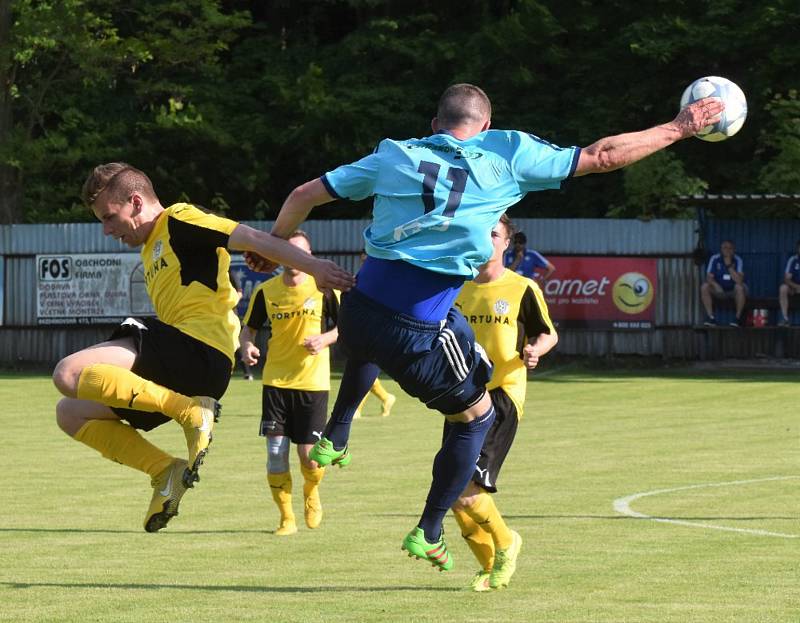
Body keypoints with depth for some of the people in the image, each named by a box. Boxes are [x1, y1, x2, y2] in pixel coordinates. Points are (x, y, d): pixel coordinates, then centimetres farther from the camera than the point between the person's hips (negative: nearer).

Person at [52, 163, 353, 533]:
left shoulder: (178, 222, 0)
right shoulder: (150, 249, 29)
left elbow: (251, 239, -11)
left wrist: (313, 267, -21)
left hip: (200, 348, -10)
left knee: (69, 374, -23)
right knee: (70, 413, 14)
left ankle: (190, 412, -23)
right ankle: (167, 473, 2)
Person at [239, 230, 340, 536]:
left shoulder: (324, 288, -4)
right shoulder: (265, 291, 1)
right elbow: (248, 327, 12)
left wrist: (325, 339, -16)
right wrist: (247, 345, -11)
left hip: (313, 382, -2)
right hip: (276, 381, 2)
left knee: (309, 456, -6)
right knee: (276, 451, -6)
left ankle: (311, 492, 29)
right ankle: (286, 517, 10)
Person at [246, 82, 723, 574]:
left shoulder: (394, 156, 10)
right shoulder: (506, 156, 4)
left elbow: (305, 195, 14)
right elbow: (602, 156, 8)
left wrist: (274, 244, 32)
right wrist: (678, 129, 18)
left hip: (359, 310, 4)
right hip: (420, 330, -4)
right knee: (477, 417, 22)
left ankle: (334, 439, 35)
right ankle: (429, 533, 23)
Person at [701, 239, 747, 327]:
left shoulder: (737, 261, -15)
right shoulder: (715, 259, -9)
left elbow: (739, 280, -27)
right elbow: (709, 277, -13)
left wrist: (729, 266, -33)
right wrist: (715, 285, -34)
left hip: (733, 290, -2)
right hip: (719, 290, 2)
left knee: (739, 287, -35)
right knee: (704, 287, -24)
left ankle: (738, 317, -22)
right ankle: (711, 317, -20)